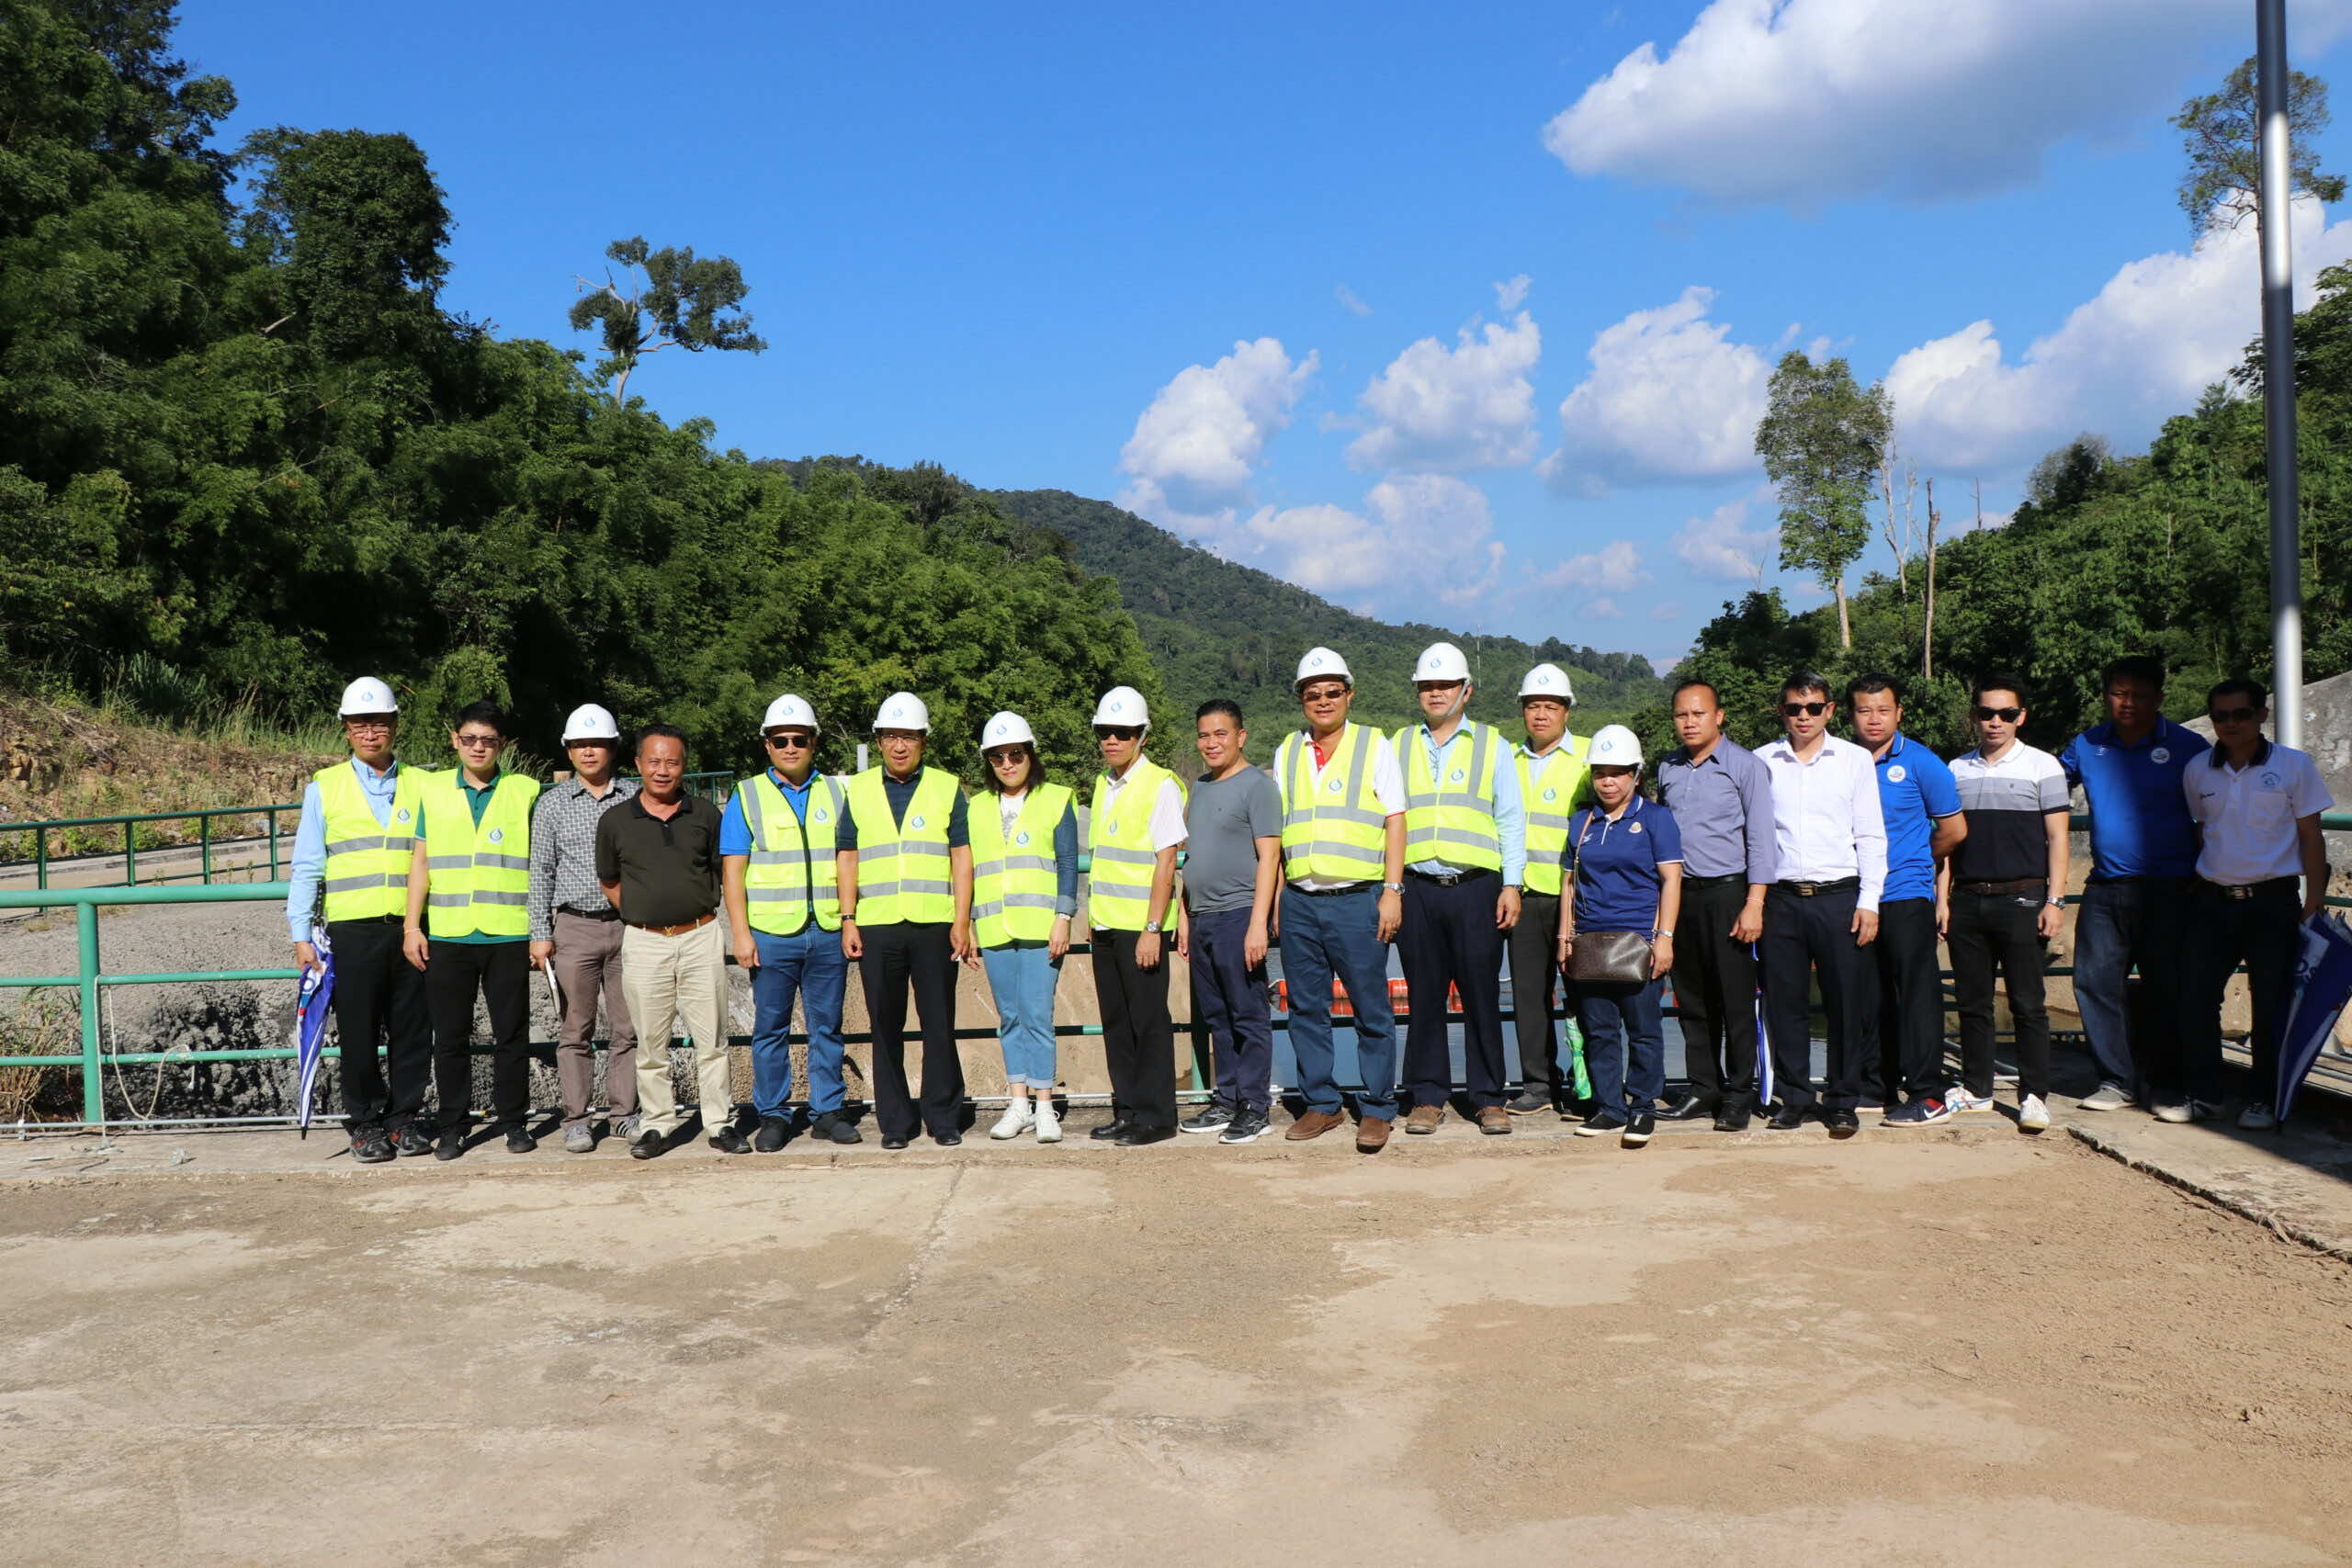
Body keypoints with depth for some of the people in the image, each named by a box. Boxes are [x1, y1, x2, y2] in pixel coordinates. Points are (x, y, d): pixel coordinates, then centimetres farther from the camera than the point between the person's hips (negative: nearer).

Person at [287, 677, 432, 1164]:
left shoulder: (421, 785, 10)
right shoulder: (325, 787, 7)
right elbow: (306, 867, 7)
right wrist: (301, 934, 1)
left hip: (412, 929, 1)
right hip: (352, 929, -1)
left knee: (411, 1032, 5)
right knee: (358, 1034, 3)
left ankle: (405, 1118, 17)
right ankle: (365, 1124, 14)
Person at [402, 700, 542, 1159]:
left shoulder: (526, 792, 5)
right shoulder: (434, 791, 9)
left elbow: (540, 863, 7)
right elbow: (421, 862, 11)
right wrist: (412, 926, 5)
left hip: (509, 935, -1)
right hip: (447, 936, 1)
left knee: (512, 1035, 5)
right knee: (450, 1037, 6)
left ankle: (514, 1121, 16)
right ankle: (452, 1127, 16)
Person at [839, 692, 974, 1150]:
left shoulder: (946, 788, 7)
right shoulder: (858, 790, 11)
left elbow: (961, 857, 5)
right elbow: (847, 857, 11)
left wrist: (962, 921, -3)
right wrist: (847, 920, 2)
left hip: (934, 925, -1)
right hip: (876, 927, 1)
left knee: (940, 1025, 2)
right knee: (886, 1027, 5)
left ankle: (943, 1117, 13)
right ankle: (895, 1121, 14)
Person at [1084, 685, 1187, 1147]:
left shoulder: (1160, 785, -9)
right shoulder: (1103, 785, 13)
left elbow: (1165, 862, -13)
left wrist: (1152, 928, -17)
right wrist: (1093, 915, 15)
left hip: (1140, 926, -7)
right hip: (1105, 923, 7)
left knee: (1148, 1021, -1)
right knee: (1116, 1021, 11)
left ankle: (1155, 1117, 6)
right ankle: (1126, 1111, 19)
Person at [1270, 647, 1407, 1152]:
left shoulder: (1375, 746, 4)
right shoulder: (1286, 753, 14)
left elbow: (1394, 822, 1)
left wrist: (1392, 891, -7)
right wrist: (1276, 900, 12)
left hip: (1358, 899, -3)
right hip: (1299, 901, 4)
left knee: (1371, 1010, -1)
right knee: (1306, 1009, 7)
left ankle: (1376, 1109, 9)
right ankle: (1321, 1104, 18)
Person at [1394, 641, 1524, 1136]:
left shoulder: (1492, 746, 10)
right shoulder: (1398, 746, 14)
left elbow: (1511, 820, 8)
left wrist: (1512, 885, -1)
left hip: (1475, 887, -1)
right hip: (1417, 888, 1)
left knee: (1482, 995, 0)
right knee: (1424, 996, 3)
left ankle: (1488, 1098, 8)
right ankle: (1428, 1096, 11)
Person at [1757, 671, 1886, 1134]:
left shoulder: (1855, 759, 6)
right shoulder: (1762, 762, 8)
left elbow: (1870, 835, 5)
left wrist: (1868, 902, -2)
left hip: (1839, 895, -1)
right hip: (1781, 899, 1)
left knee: (1846, 1002, 1)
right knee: (1784, 1002, 4)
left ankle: (1842, 1102, 12)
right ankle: (1795, 1098, 17)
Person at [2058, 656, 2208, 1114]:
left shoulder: (2188, 748, 1)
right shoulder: (2086, 746, 10)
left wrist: (2204, 876, -2)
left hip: (2169, 890, -3)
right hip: (2105, 887, 3)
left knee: (2166, 989, 1)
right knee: (2095, 980, -2)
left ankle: (2170, 1085, 12)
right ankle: (2117, 1081, 7)